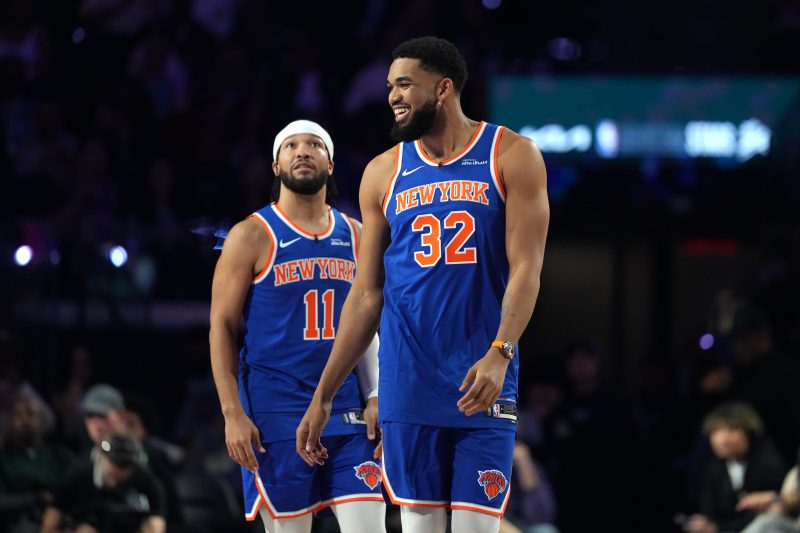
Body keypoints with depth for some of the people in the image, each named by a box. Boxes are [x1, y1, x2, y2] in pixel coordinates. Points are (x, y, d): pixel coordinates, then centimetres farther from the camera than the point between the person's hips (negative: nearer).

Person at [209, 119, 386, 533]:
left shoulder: (354, 236, 12)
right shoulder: (253, 236, -1)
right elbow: (221, 326, -3)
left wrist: (374, 397, 5)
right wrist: (233, 414, -12)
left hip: (347, 411, 4)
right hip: (276, 414, -4)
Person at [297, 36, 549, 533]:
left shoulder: (511, 156, 0)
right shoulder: (384, 173, 10)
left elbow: (526, 268, -7)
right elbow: (367, 295, 12)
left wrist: (499, 354, -23)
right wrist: (323, 397, 9)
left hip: (481, 383, -3)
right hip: (407, 385, 3)